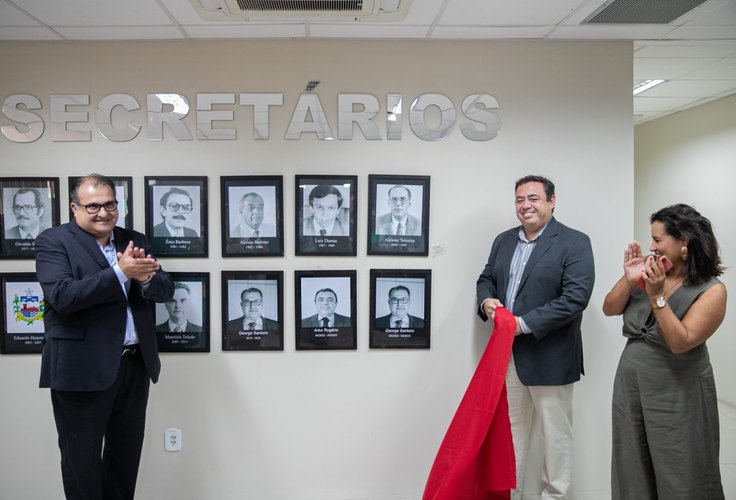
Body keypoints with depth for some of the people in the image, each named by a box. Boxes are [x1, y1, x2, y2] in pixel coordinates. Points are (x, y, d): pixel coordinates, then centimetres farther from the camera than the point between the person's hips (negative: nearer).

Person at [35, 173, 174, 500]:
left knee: (126, 453, 18)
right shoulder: (53, 241, -5)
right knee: (82, 458, 10)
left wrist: (144, 276, -18)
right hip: (82, 369, -5)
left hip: (136, 364, 5)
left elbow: (165, 290, 4)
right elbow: (62, 296, -20)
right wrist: (120, 273, -24)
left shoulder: (134, 241, 10)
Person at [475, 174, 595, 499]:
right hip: (507, 353, 6)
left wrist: (525, 323, -21)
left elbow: (576, 297, -19)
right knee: (510, 430, 17)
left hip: (549, 357, -5)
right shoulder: (503, 240, 10)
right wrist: (486, 300, -7)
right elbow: (486, 279, 17)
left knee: (555, 434, 10)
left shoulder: (574, 242, -10)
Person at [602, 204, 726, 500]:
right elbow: (609, 309, -1)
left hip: (677, 396, -5)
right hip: (630, 386, 5)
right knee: (633, 472, 17)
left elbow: (680, 343, -22)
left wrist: (657, 296, -27)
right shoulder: (650, 272, -1)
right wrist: (629, 279, -16)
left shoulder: (711, 290, -14)